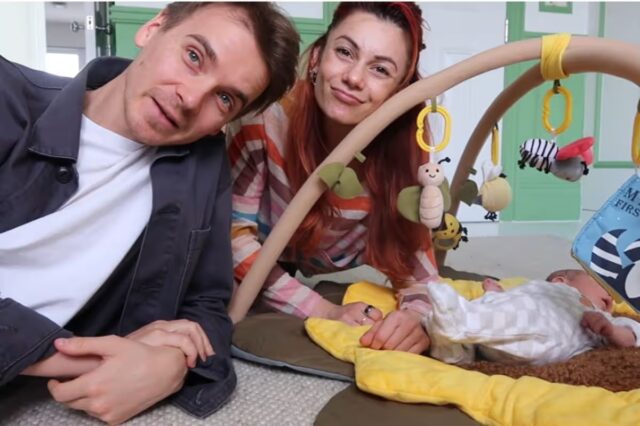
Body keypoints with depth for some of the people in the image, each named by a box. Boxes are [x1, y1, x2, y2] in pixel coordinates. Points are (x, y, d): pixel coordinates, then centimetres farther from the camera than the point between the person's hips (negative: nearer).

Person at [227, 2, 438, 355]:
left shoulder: (404, 140, -21)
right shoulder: (267, 115, -28)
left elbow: (413, 248, -14)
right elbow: (233, 233, -22)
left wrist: (417, 312, -36)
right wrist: (324, 311, -30)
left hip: (346, 285, 4)